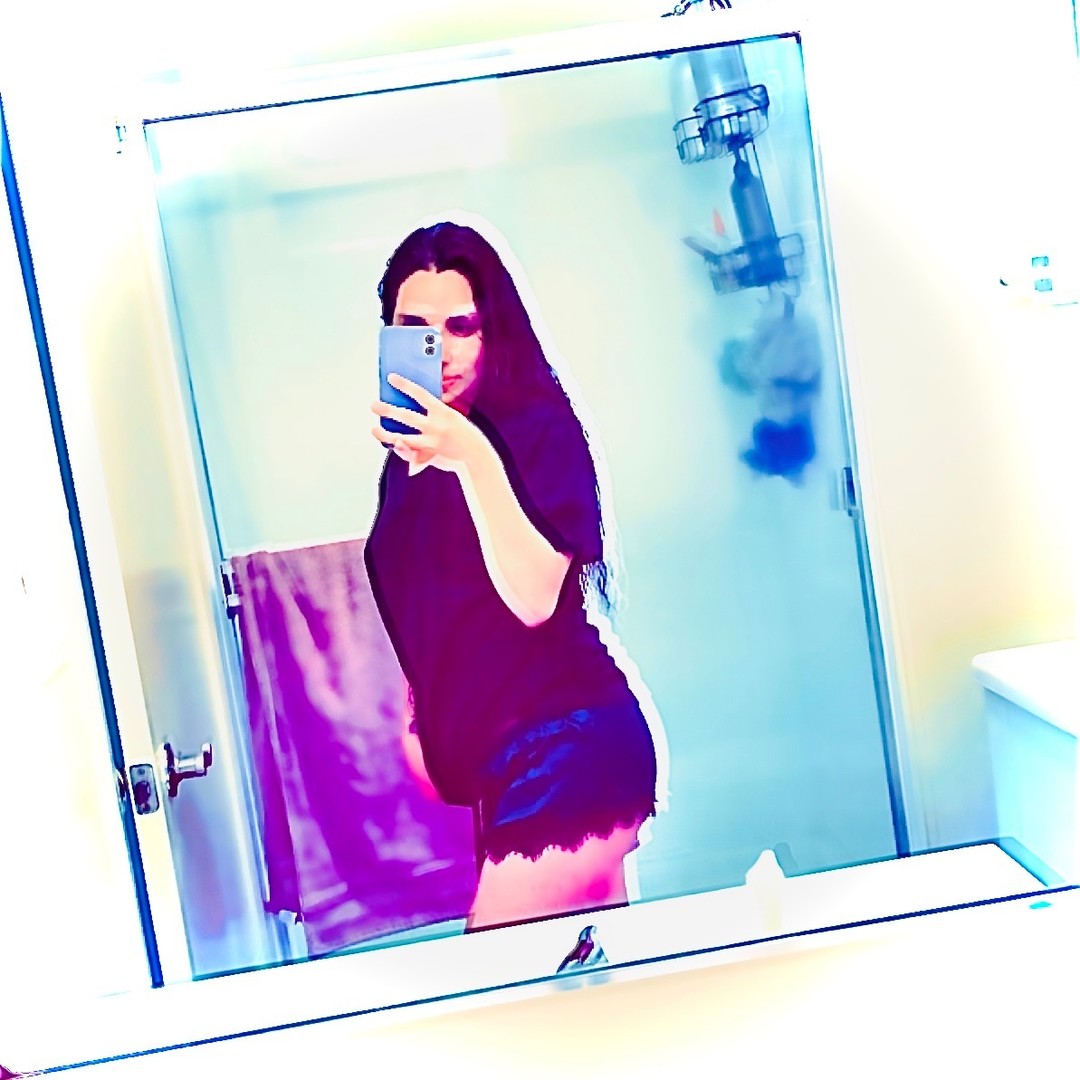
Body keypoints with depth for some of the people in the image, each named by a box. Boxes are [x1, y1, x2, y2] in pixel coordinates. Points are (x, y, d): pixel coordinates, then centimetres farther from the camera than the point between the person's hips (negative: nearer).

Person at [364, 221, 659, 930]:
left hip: (564, 747, -7)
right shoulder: (410, 460, 14)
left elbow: (534, 598, -21)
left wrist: (473, 459, -26)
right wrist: (417, 719, 24)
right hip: (494, 762, 8)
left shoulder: (537, 429, -8)